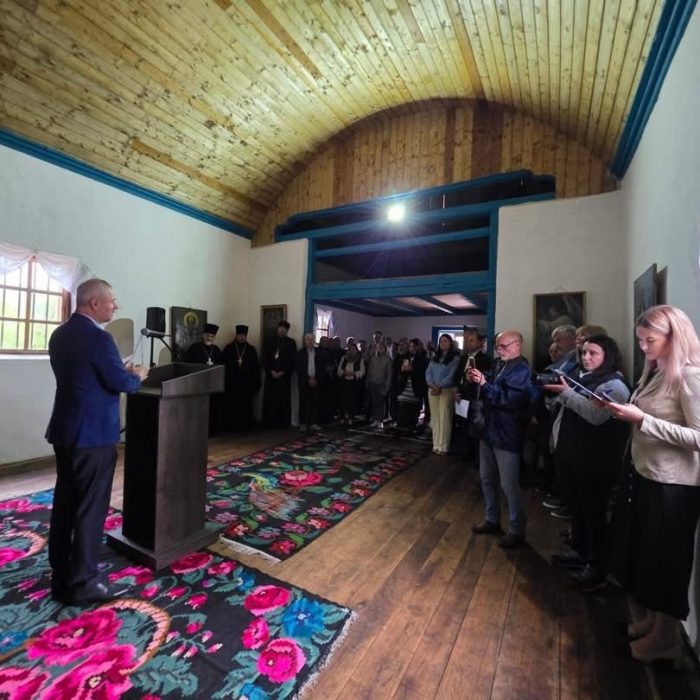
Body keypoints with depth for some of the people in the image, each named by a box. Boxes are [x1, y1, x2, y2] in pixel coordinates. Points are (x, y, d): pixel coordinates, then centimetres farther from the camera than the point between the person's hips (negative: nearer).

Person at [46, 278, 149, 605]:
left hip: (64, 430, 9)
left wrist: (121, 370, 14)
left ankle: (61, 577, 29)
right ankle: (83, 582, 15)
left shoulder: (59, 334, 10)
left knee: (64, 503, 16)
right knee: (91, 507, 3)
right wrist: (137, 375, 1)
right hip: (93, 434, -9)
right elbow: (120, 382, -19)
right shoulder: (97, 337, -19)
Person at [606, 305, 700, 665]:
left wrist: (642, 420, -25)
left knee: (665, 559, 9)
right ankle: (649, 619, 39)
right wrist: (626, 412, -4)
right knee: (645, 554, 20)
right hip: (647, 476, 8)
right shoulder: (657, 372, 9)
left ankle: (665, 638, 29)